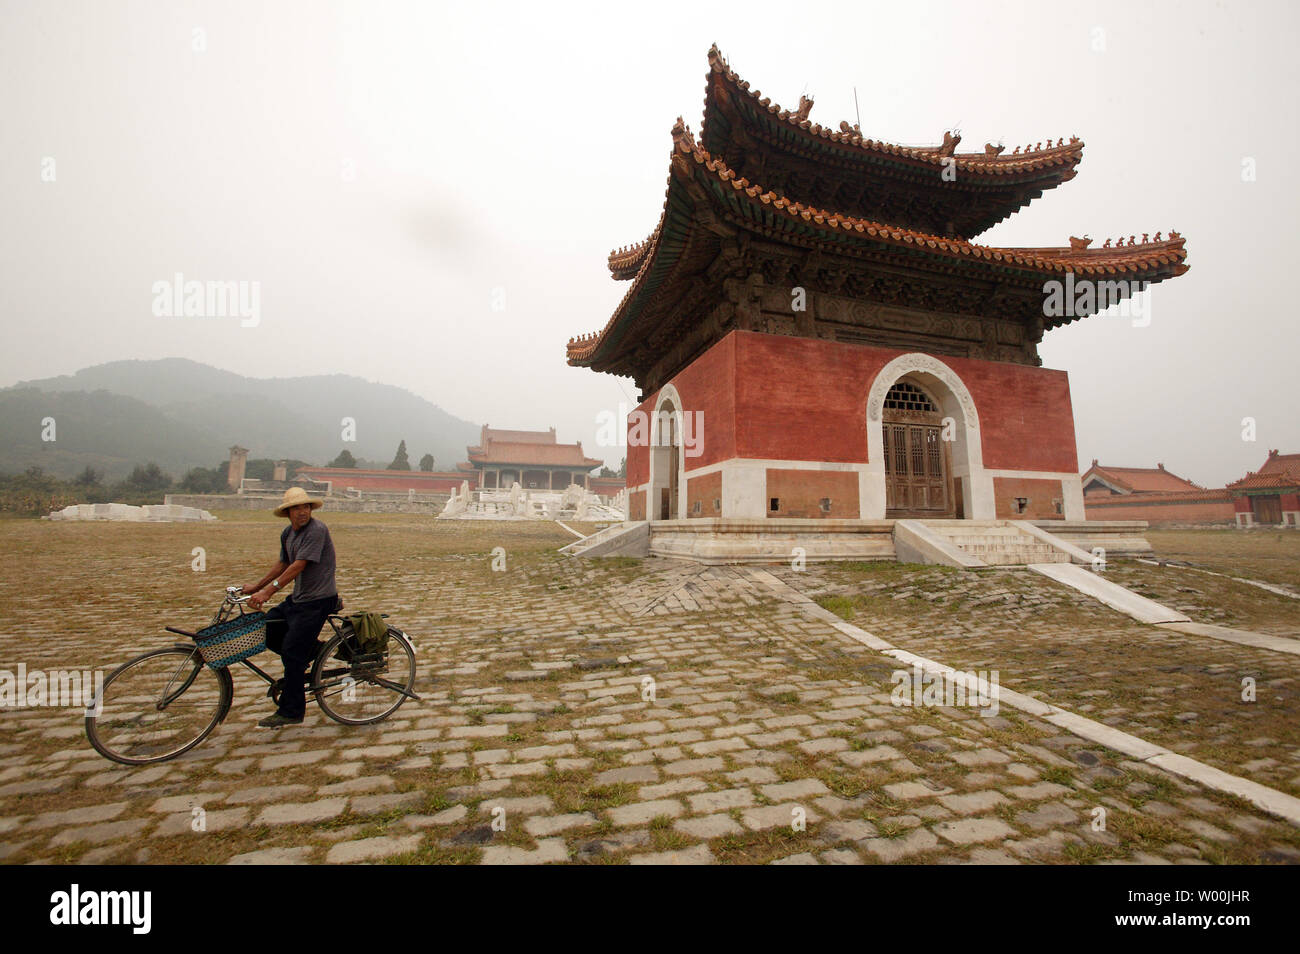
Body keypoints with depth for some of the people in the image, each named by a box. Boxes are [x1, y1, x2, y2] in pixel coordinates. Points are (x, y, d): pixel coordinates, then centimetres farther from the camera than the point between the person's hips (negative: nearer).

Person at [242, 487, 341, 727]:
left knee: (292, 652, -7)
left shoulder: (317, 530, -18)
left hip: (317, 600, -9)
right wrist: (256, 587, 23)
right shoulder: (287, 533, 9)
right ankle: (312, 651, 22)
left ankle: (290, 712, 7)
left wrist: (268, 591, -26)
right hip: (297, 598, 9)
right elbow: (282, 563, 22)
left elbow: (299, 565, -24)